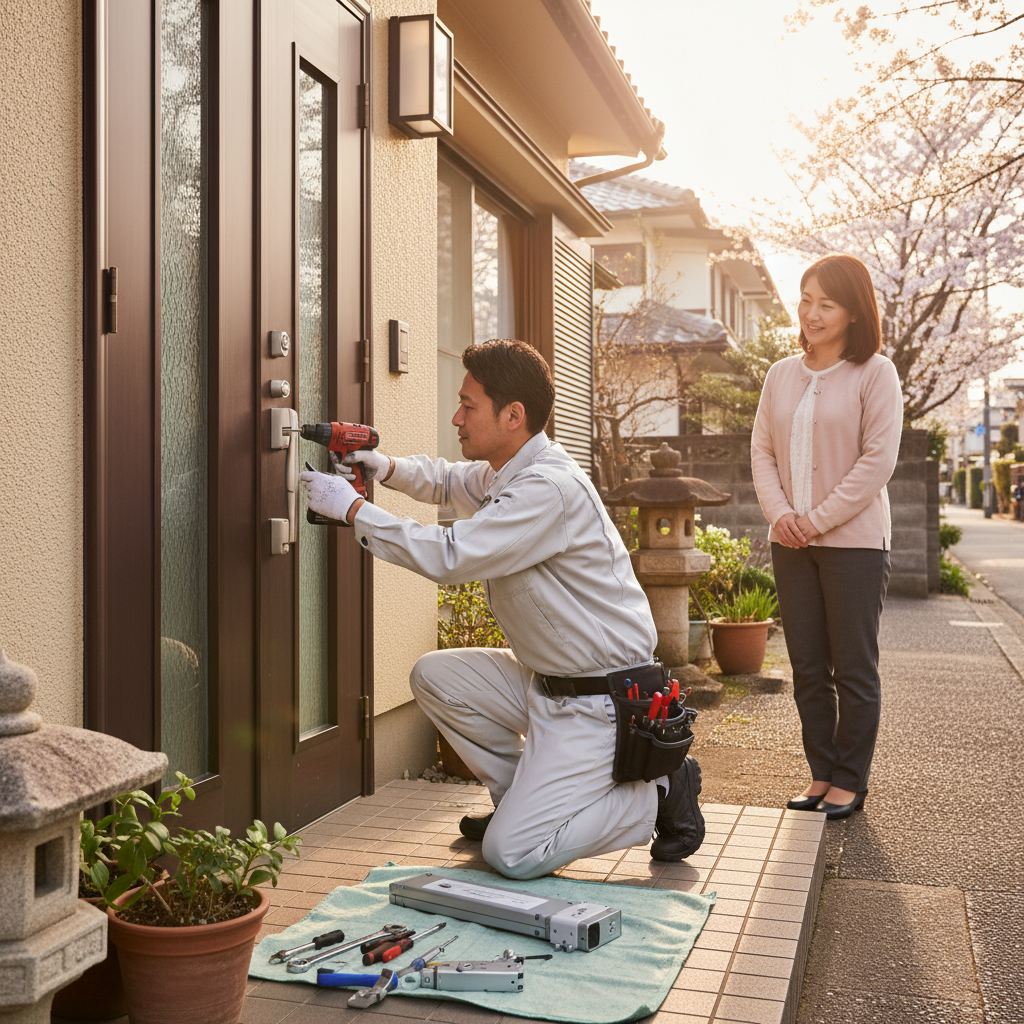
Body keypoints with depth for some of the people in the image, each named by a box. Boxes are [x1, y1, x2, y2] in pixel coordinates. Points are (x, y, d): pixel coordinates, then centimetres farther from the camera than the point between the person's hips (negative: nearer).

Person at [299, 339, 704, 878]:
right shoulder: (504, 473, 8)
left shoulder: (549, 488, -24)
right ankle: (522, 798, 18)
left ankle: (657, 792, 4)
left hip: (600, 699, -9)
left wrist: (352, 508, -18)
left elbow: (448, 556, -28)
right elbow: (449, 481, 29)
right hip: (546, 681, 9)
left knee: (511, 854, -12)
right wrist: (388, 468, 8)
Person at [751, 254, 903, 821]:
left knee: (854, 669, 3)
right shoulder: (781, 375, 10)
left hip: (854, 542, -5)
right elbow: (762, 450, 9)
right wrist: (780, 512, -7)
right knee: (808, 669, 10)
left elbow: (877, 460, -11)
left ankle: (850, 782, 15)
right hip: (791, 543, 5)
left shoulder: (875, 373, -5)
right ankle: (822, 774, 22)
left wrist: (819, 519, -14)